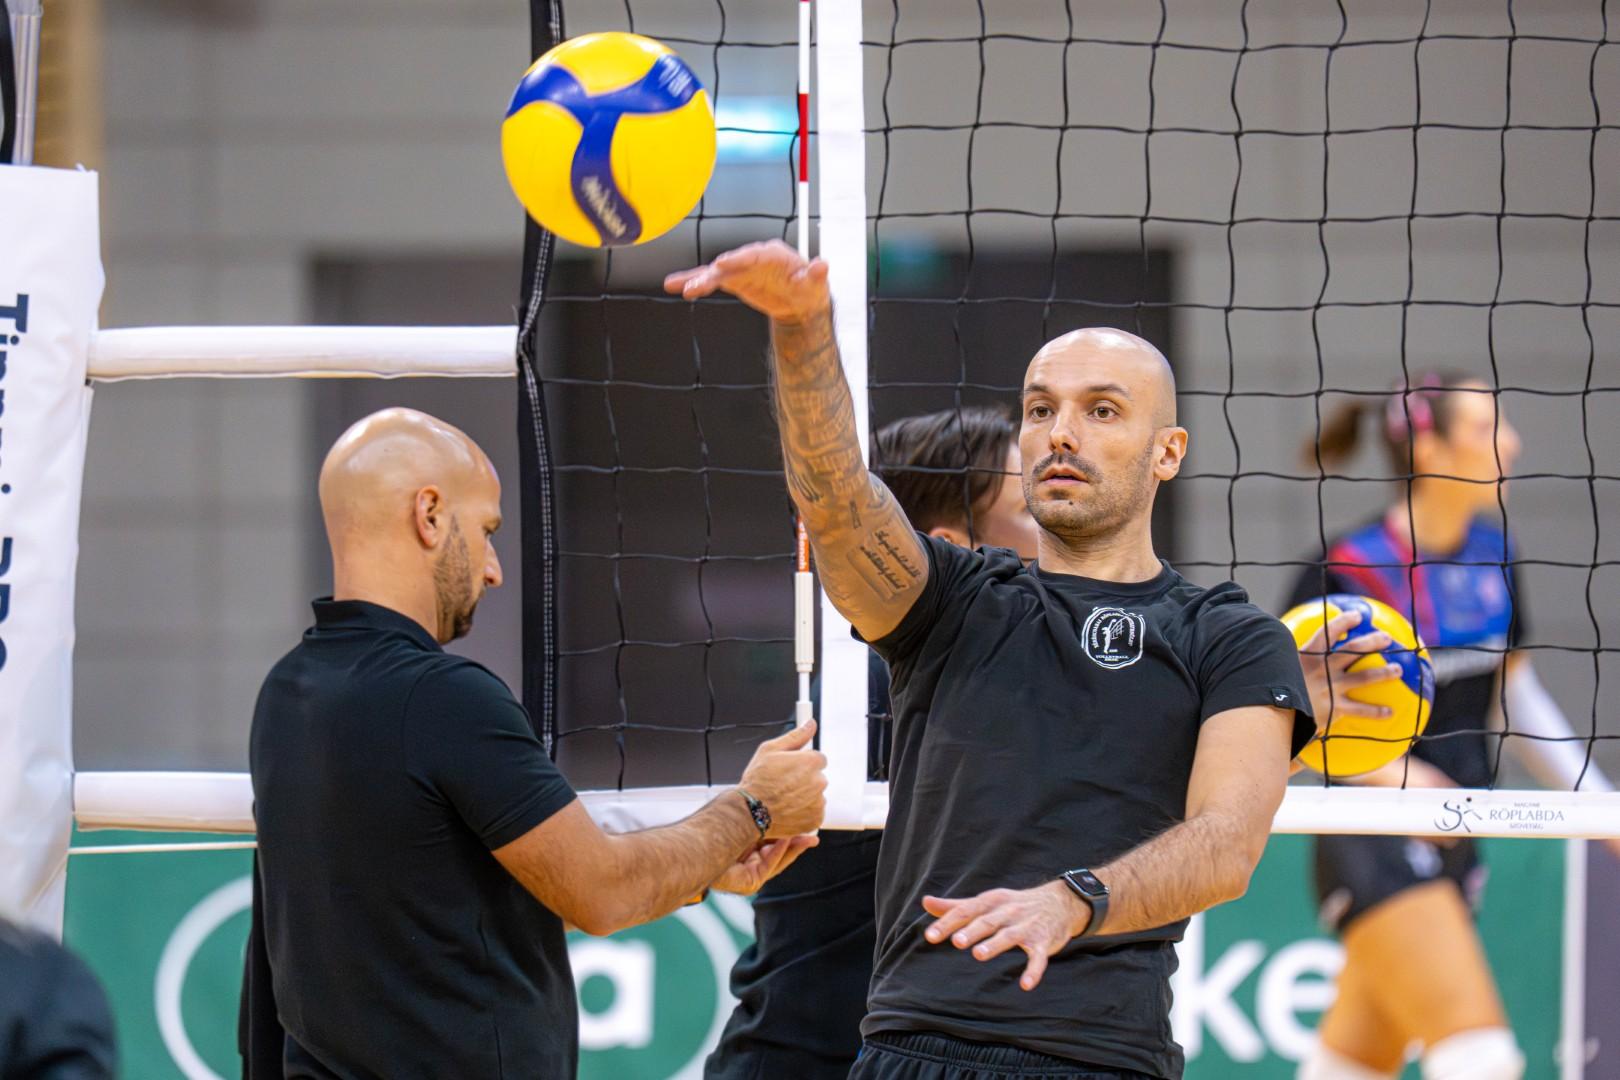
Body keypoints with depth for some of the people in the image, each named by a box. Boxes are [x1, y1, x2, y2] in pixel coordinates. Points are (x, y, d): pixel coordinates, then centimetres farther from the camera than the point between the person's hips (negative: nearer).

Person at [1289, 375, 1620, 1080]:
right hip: (1373, 845, -7)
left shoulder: (1490, 552, 7)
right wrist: (1389, 772, -23)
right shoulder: (1347, 569, -13)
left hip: (1452, 842, 7)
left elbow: (1516, 691, 20)